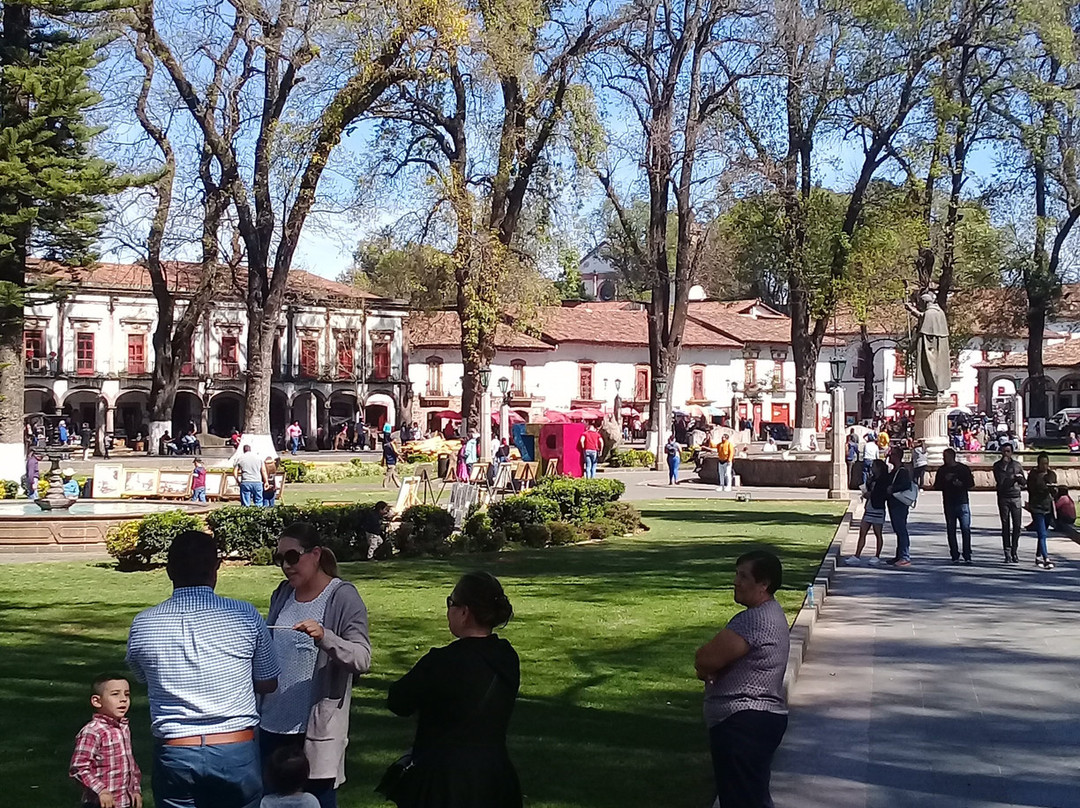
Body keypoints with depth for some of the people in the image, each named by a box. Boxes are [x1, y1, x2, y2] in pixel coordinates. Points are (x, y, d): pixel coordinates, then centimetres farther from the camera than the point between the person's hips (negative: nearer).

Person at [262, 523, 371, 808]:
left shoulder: (342, 597, -10)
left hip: (317, 727, -5)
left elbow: (362, 660, -18)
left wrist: (324, 637, -33)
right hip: (274, 722, 6)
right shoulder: (282, 594, 8)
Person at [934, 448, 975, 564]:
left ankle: (967, 556, -4)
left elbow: (971, 485, 5)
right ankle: (955, 556, 6)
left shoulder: (963, 469, 4)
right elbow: (936, 487, 11)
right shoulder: (942, 470, 11)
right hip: (948, 503, 2)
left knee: (965, 529, -7)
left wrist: (961, 484, -13)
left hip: (962, 503, -2)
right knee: (951, 530, 1)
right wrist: (946, 481, -5)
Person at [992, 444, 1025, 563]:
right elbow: (999, 481, -10)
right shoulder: (997, 466, 4)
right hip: (1003, 498, -2)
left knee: (1017, 526, -2)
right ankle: (1007, 554, 1)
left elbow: (1024, 482, 14)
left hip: (1016, 497, 2)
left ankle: (1014, 552, 9)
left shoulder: (1017, 465, 10)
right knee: (1005, 526, -1)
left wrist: (1020, 478, -8)